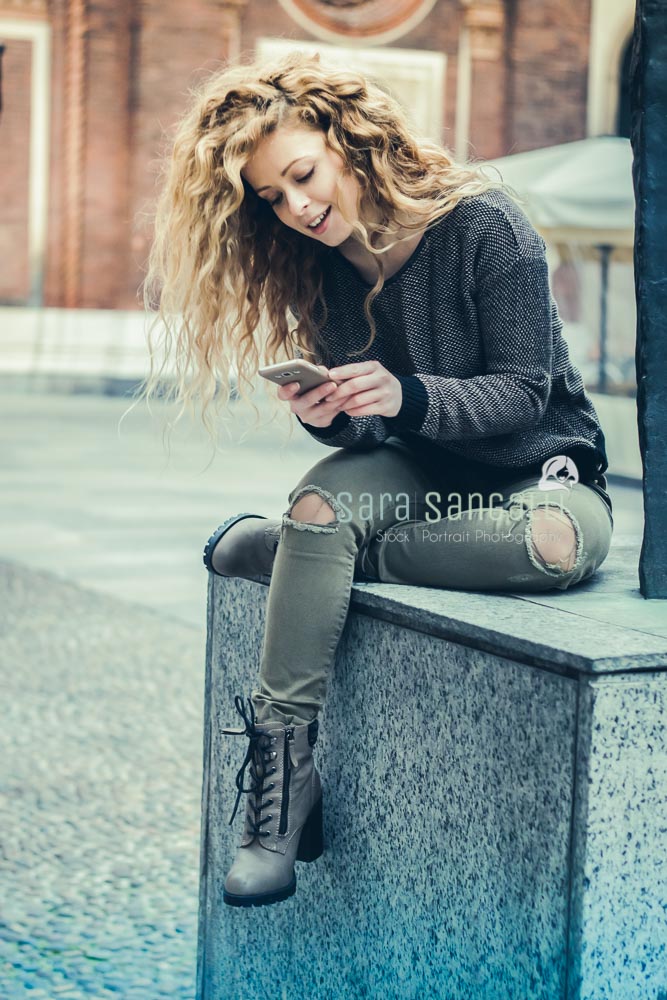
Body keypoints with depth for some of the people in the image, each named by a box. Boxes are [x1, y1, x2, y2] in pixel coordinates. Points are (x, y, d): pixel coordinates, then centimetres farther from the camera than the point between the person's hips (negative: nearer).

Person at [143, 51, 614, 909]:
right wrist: (325, 414, -25)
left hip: (545, 474, -3)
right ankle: (284, 773, -29)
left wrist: (405, 397, -35)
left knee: (553, 545, -39)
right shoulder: (324, 268, 2)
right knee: (322, 498, -30)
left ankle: (264, 543, -19)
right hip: (424, 476, 4)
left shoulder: (483, 225, -16)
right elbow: (358, 431, -1)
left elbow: (523, 393, -18)